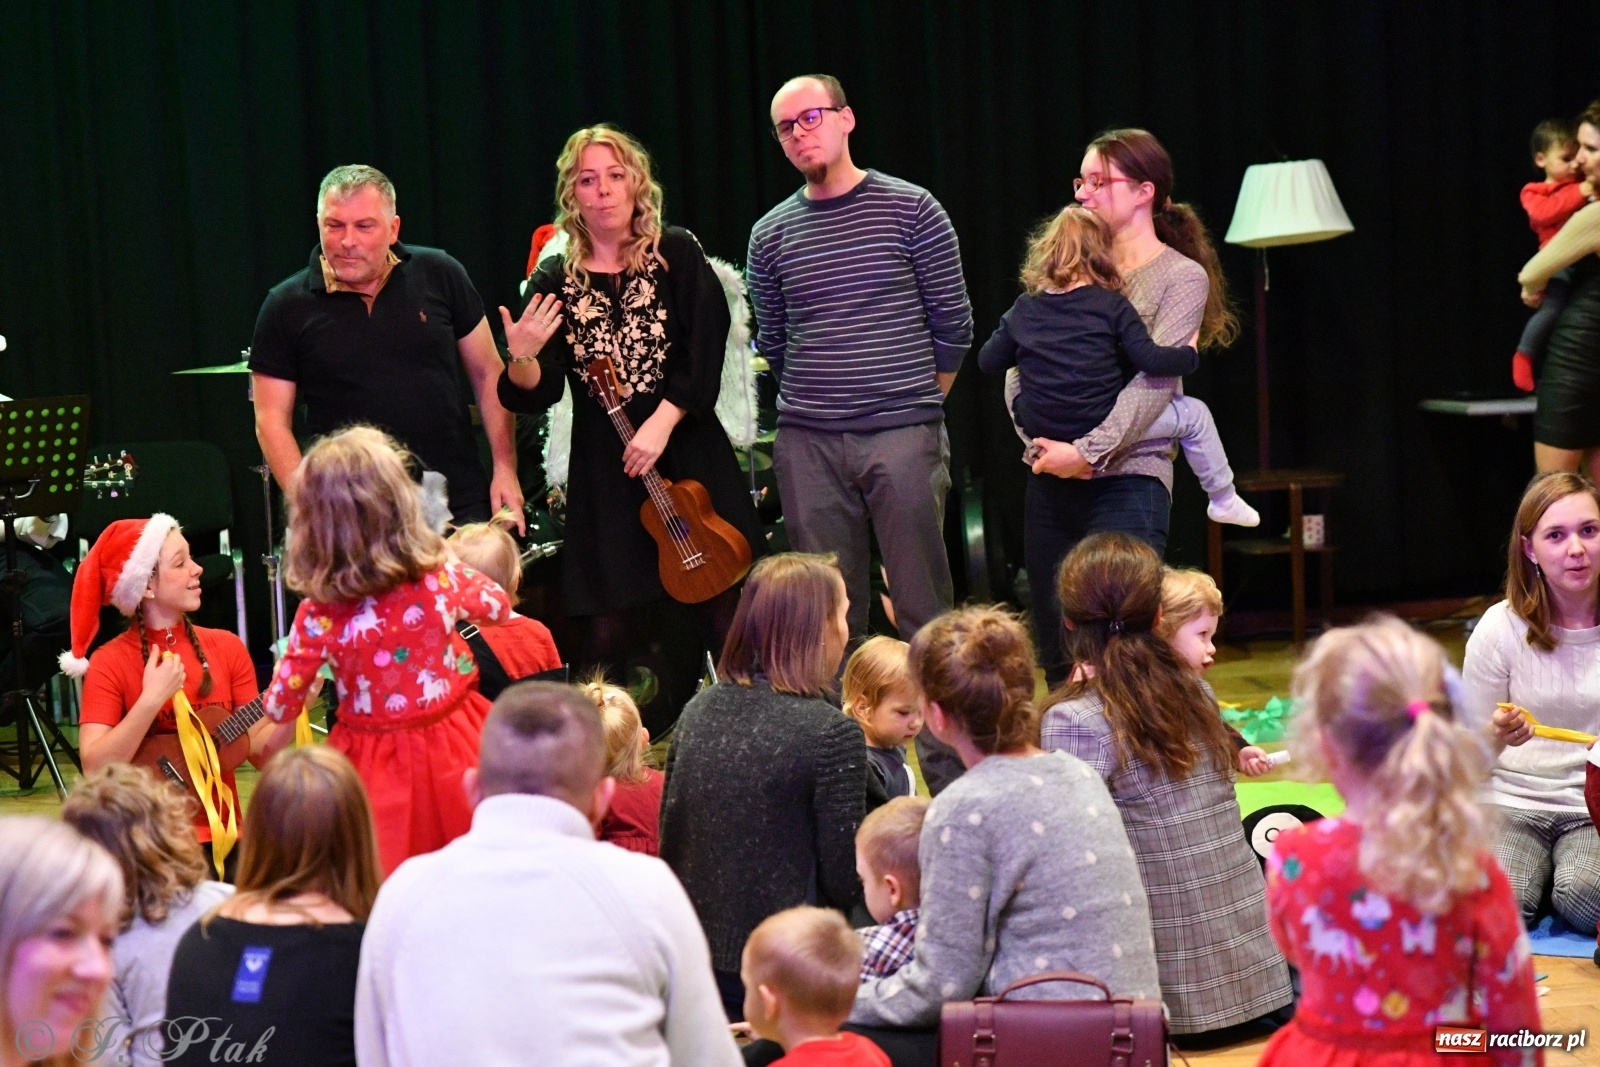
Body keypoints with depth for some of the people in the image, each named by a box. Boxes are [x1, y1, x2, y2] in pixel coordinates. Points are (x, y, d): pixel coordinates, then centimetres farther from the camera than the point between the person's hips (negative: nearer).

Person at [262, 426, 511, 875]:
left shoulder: (319, 615, -17)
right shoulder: (440, 576, -12)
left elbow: (280, 706, -6)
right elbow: (497, 605, 11)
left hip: (376, 769, -2)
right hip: (450, 750, 2)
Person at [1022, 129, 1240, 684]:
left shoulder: (1182, 277, -1)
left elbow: (1151, 381, -13)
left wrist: (1088, 450, -22)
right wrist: (1037, 438, -8)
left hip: (1127, 480, -6)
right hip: (1051, 480, 6)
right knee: (1057, 659, 6)